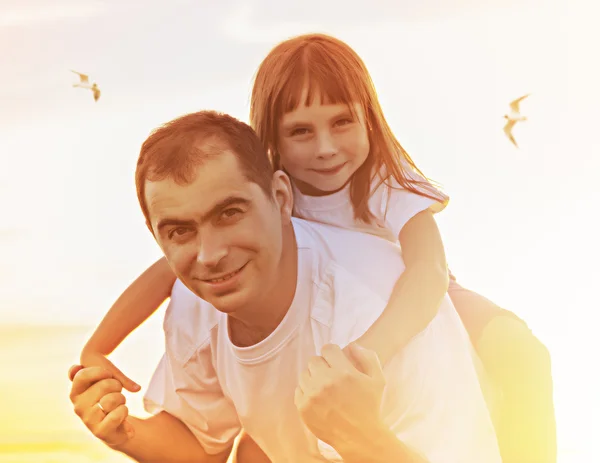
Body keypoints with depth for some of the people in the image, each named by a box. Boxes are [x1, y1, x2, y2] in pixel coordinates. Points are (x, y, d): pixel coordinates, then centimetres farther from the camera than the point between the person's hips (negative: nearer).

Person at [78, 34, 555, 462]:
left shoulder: (389, 182, -31)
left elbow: (430, 270, -49)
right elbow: (169, 270, -20)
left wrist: (365, 355, -67)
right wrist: (95, 351, -32)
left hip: (420, 312, -2)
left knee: (518, 350, -29)